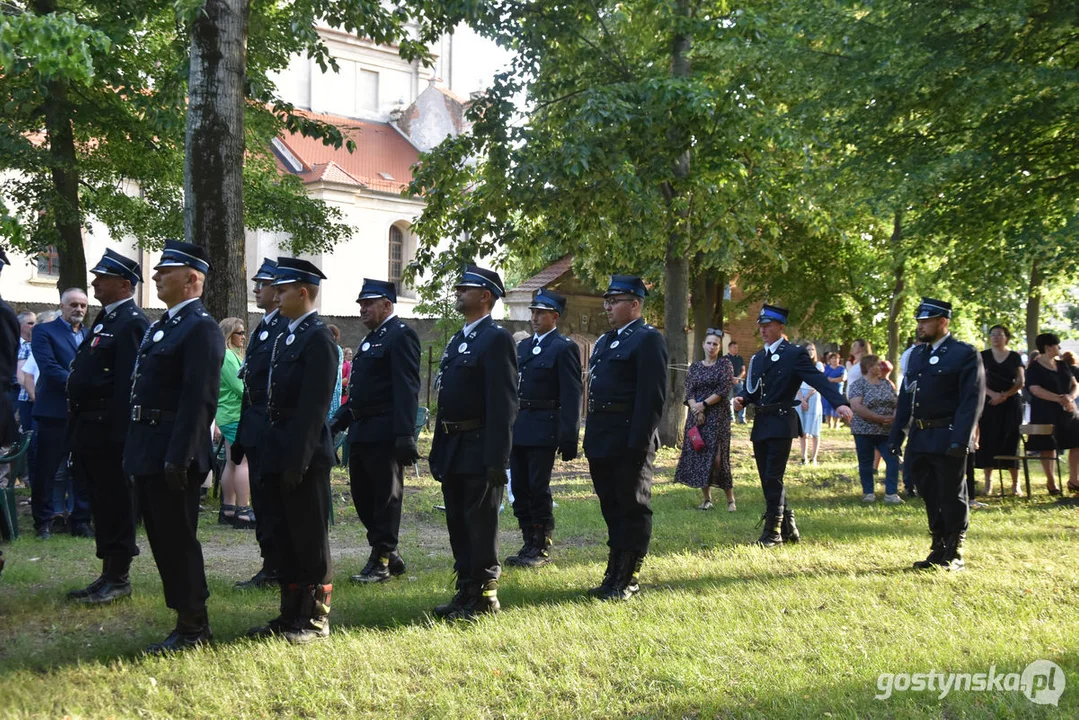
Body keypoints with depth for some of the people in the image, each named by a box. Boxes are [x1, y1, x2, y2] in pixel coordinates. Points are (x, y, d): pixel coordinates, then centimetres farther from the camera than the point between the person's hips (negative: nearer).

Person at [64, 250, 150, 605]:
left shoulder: (131, 323, -14)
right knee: (101, 503, 14)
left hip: (109, 430, -10)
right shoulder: (105, 319, 18)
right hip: (91, 429, 10)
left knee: (115, 504, -2)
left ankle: (119, 579, 6)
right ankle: (108, 575, 21)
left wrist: (117, 434, -24)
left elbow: (129, 383, -20)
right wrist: (78, 430, 17)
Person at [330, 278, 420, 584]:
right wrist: (339, 421, 16)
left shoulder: (401, 335, -10)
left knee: (386, 497, -1)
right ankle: (390, 556, 23)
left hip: (385, 434, -10)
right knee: (362, 495, 13)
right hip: (361, 431, 10)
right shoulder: (371, 338, 19)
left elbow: (407, 389, -18)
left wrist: (405, 436, -24)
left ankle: (382, 562, 7)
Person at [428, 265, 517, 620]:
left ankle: (485, 596, 7)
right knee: (458, 524, 13)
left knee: (481, 524, -2)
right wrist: (438, 450, 16)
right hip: (453, 448, 9)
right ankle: (466, 591, 22)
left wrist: (496, 458, -21)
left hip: (480, 450, -9)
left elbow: (504, 403, -17)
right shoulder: (457, 341, 17)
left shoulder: (497, 339, -11)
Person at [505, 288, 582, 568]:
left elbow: (571, 395, -11)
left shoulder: (564, 348, -7)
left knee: (538, 490, -3)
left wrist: (569, 439, -15)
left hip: (543, 429, -7)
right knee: (519, 489, 10)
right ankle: (529, 545, 19)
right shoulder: (524, 346, 16)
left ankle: (542, 549, 7)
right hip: (518, 429, 7)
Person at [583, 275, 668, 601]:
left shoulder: (648, 339, -9)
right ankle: (614, 574, 23)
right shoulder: (604, 341, 19)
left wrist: (639, 442, -21)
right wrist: (591, 439, 15)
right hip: (602, 441, 9)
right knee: (611, 508, 14)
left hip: (629, 441, -9)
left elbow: (653, 395, -16)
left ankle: (628, 580, 6)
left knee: (633, 509, 0)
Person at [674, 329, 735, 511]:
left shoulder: (724, 364, 1)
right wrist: (696, 409, -12)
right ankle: (707, 498, 11)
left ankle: (730, 500, -4)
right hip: (697, 416, 4)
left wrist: (704, 404, -12)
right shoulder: (695, 367, 11)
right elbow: (689, 392, 5)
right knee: (697, 456, 2)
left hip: (718, 416, -4)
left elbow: (724, 390, -8)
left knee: (717, 457, -11)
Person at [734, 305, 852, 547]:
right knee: (768, 480, 9)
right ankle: (788, 529, 20)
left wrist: (839, 403, -31)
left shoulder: (794, 354, -5)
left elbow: (819, 380, -17)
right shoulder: (757, 358, 17)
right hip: (760, 425, 7)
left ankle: (773, 532, -1)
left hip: (780, 423, -7)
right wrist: (742, 399, -5)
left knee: (773, 478, -9)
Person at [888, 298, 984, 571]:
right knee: (930, 498, 13)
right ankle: (939, 549, 24)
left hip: (947, 439, -7)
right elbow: (906, 397, 16)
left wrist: (960, 439, -21)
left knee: (951, 497, 1)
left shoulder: (965, 354, -7)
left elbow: (972, 400, -14)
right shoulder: (917, 354, 14)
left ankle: (955, 555, 11)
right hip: (920, 439, 7)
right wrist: (895, 436, 11)